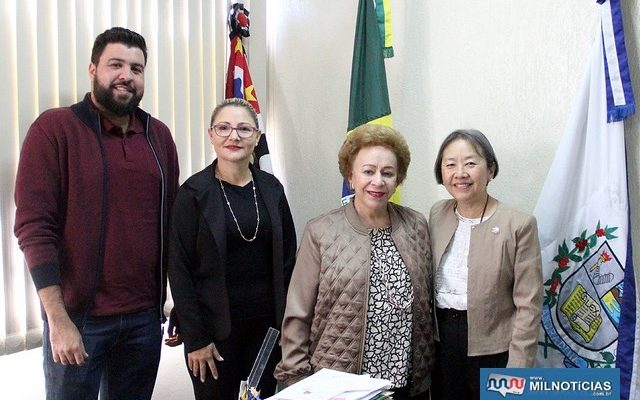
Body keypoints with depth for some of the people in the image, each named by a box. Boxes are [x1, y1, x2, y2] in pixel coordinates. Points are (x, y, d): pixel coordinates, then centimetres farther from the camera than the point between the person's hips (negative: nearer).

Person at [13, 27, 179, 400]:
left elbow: (171, 222, 8)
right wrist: (58, 320, -16)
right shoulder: (53, 129, -7)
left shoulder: (159, 135, 7)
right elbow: (33, 226, -12)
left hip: (145, 316, 4)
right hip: (78, 316, -4)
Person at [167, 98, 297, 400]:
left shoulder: (271, 188, 3)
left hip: (267, 325, 4)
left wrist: (287, 322, 3)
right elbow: (180, 270, -8)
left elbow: (287, 258, 7)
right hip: (216, 326, -3)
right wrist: (195, 338, -11)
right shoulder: (194, 193, -8)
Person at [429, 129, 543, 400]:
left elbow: (528, 306, -13)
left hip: (493, 351, -4)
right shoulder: (437, 214, 1)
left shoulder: (519, 225, -14)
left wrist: (516, 371, -14)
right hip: (441, 342, 4)